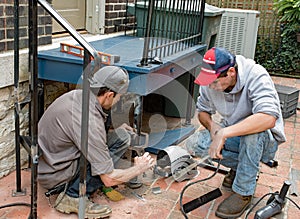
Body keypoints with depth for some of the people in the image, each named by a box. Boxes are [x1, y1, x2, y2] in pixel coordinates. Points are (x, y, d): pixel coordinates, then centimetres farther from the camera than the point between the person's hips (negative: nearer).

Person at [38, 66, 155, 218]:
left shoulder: (78, 94, -3)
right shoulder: (90, 122, -29)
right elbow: (109, 179, -23)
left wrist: (116, 127, 16)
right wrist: (138, 169, -6)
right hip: (52, 175, -9)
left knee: (121, 135, 1)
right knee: (120, 139, -17)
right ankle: (73, 197, -12)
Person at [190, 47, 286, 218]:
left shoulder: (256, 76, -28)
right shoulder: (210, 82, -11)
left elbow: (269, 118, -42)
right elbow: (203, 111, 6)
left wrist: (224, 133, -44)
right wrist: (212, 125, -17)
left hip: (266, 140, -5)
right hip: (233, 138, 5)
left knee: (253, 133, -40)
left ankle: (244, 193, -20)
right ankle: (239, 167, 4)